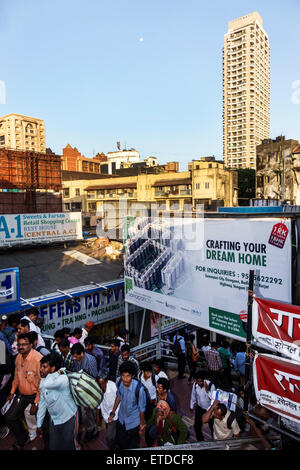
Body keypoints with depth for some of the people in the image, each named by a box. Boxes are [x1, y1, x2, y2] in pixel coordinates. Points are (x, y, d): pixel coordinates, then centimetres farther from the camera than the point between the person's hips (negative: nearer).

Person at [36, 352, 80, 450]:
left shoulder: (63, 379, -27)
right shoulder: (43, 381, -4)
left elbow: (46, 385, -46)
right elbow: (42, 403, 7)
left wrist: (55, 373, -30)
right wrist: (39, 424, 11)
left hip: (69, 418, -6)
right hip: (54, 419, 6)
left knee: (69, 445, 10)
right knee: (53, 446, 18)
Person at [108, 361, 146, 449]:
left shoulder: (139, 388, -36)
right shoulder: (120, 383, -22)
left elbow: (142, 408, -20)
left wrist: (142, 425, -8)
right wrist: (113, 412, 6)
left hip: (133, 422, -4)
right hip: (121, 419, 4)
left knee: (133, 445, 20)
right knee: (119, 444, 23)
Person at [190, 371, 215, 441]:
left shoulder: (210, 385, -29)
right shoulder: (195, 385, -17)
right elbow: (193, 396, 1)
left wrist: (207, 390, -42)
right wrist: (192, 406, 13)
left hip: (210, 408, -2)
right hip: (199, 408, 3)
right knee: (197, 425, 7)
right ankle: (200, 440, 32)